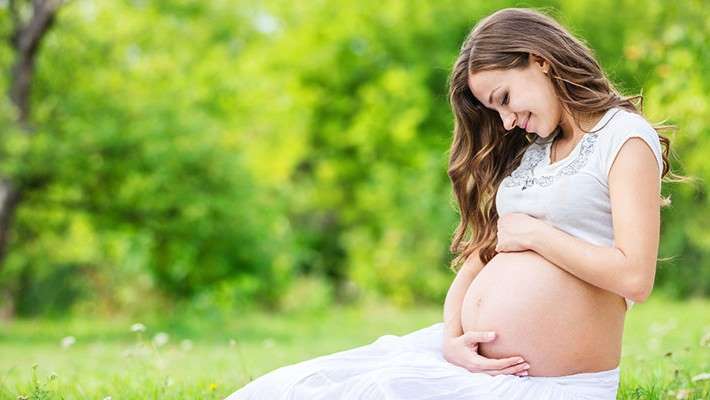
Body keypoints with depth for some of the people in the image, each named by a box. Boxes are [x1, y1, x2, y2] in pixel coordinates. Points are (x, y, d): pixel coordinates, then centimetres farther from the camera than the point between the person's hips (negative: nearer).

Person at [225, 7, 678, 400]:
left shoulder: (625, 137, -6)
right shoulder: (530, 150, 18)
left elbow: (635, 277, -18)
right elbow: (480, 254, 13)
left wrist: (533, 233, -9)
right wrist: (452, 337, -6)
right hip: (468, 355, 8)